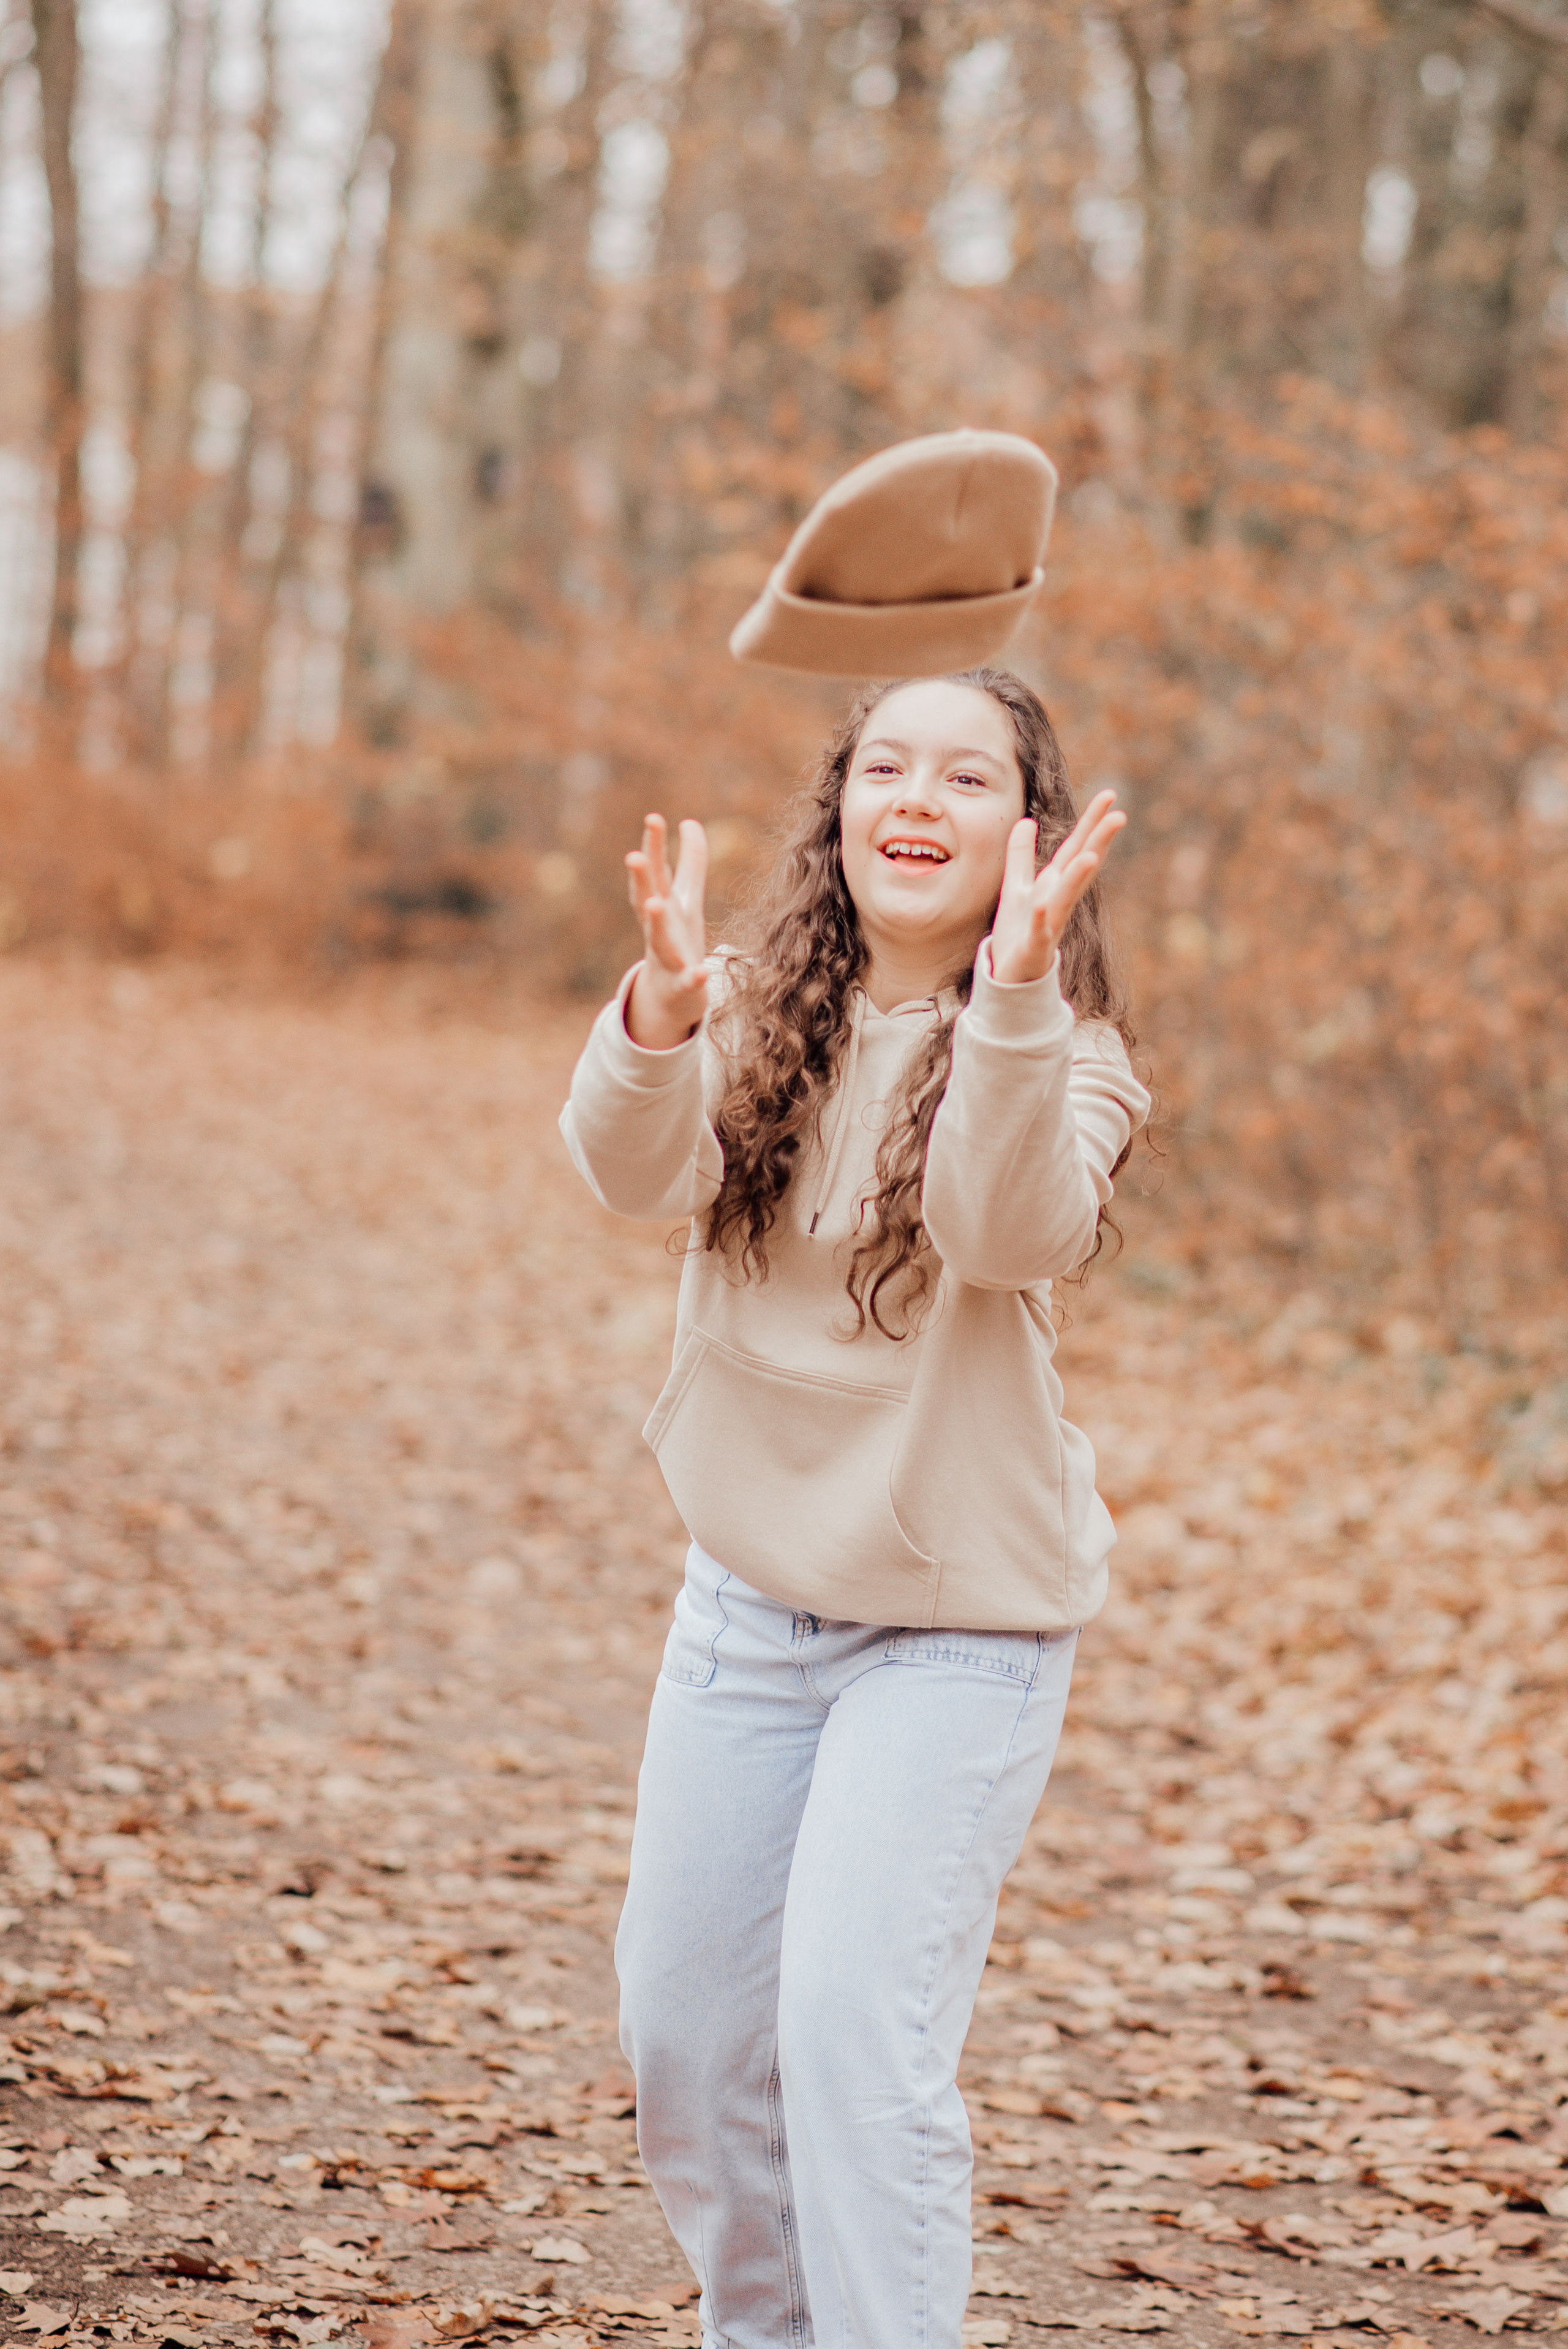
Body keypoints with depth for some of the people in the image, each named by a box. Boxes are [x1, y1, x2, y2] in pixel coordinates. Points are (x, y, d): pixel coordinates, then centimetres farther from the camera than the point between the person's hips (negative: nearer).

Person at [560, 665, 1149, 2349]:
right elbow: (639, 1169, -22)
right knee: (681, 2026, 13)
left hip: (960, 1613, -4)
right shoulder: (761, 1025, -2)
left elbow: (1016, 1230, -32)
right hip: (750, 1595, 5)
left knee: (855, 2024, -16)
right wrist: (659, 1012, -43)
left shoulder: (1066, 1055, -11)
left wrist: (1013, 996, -46)